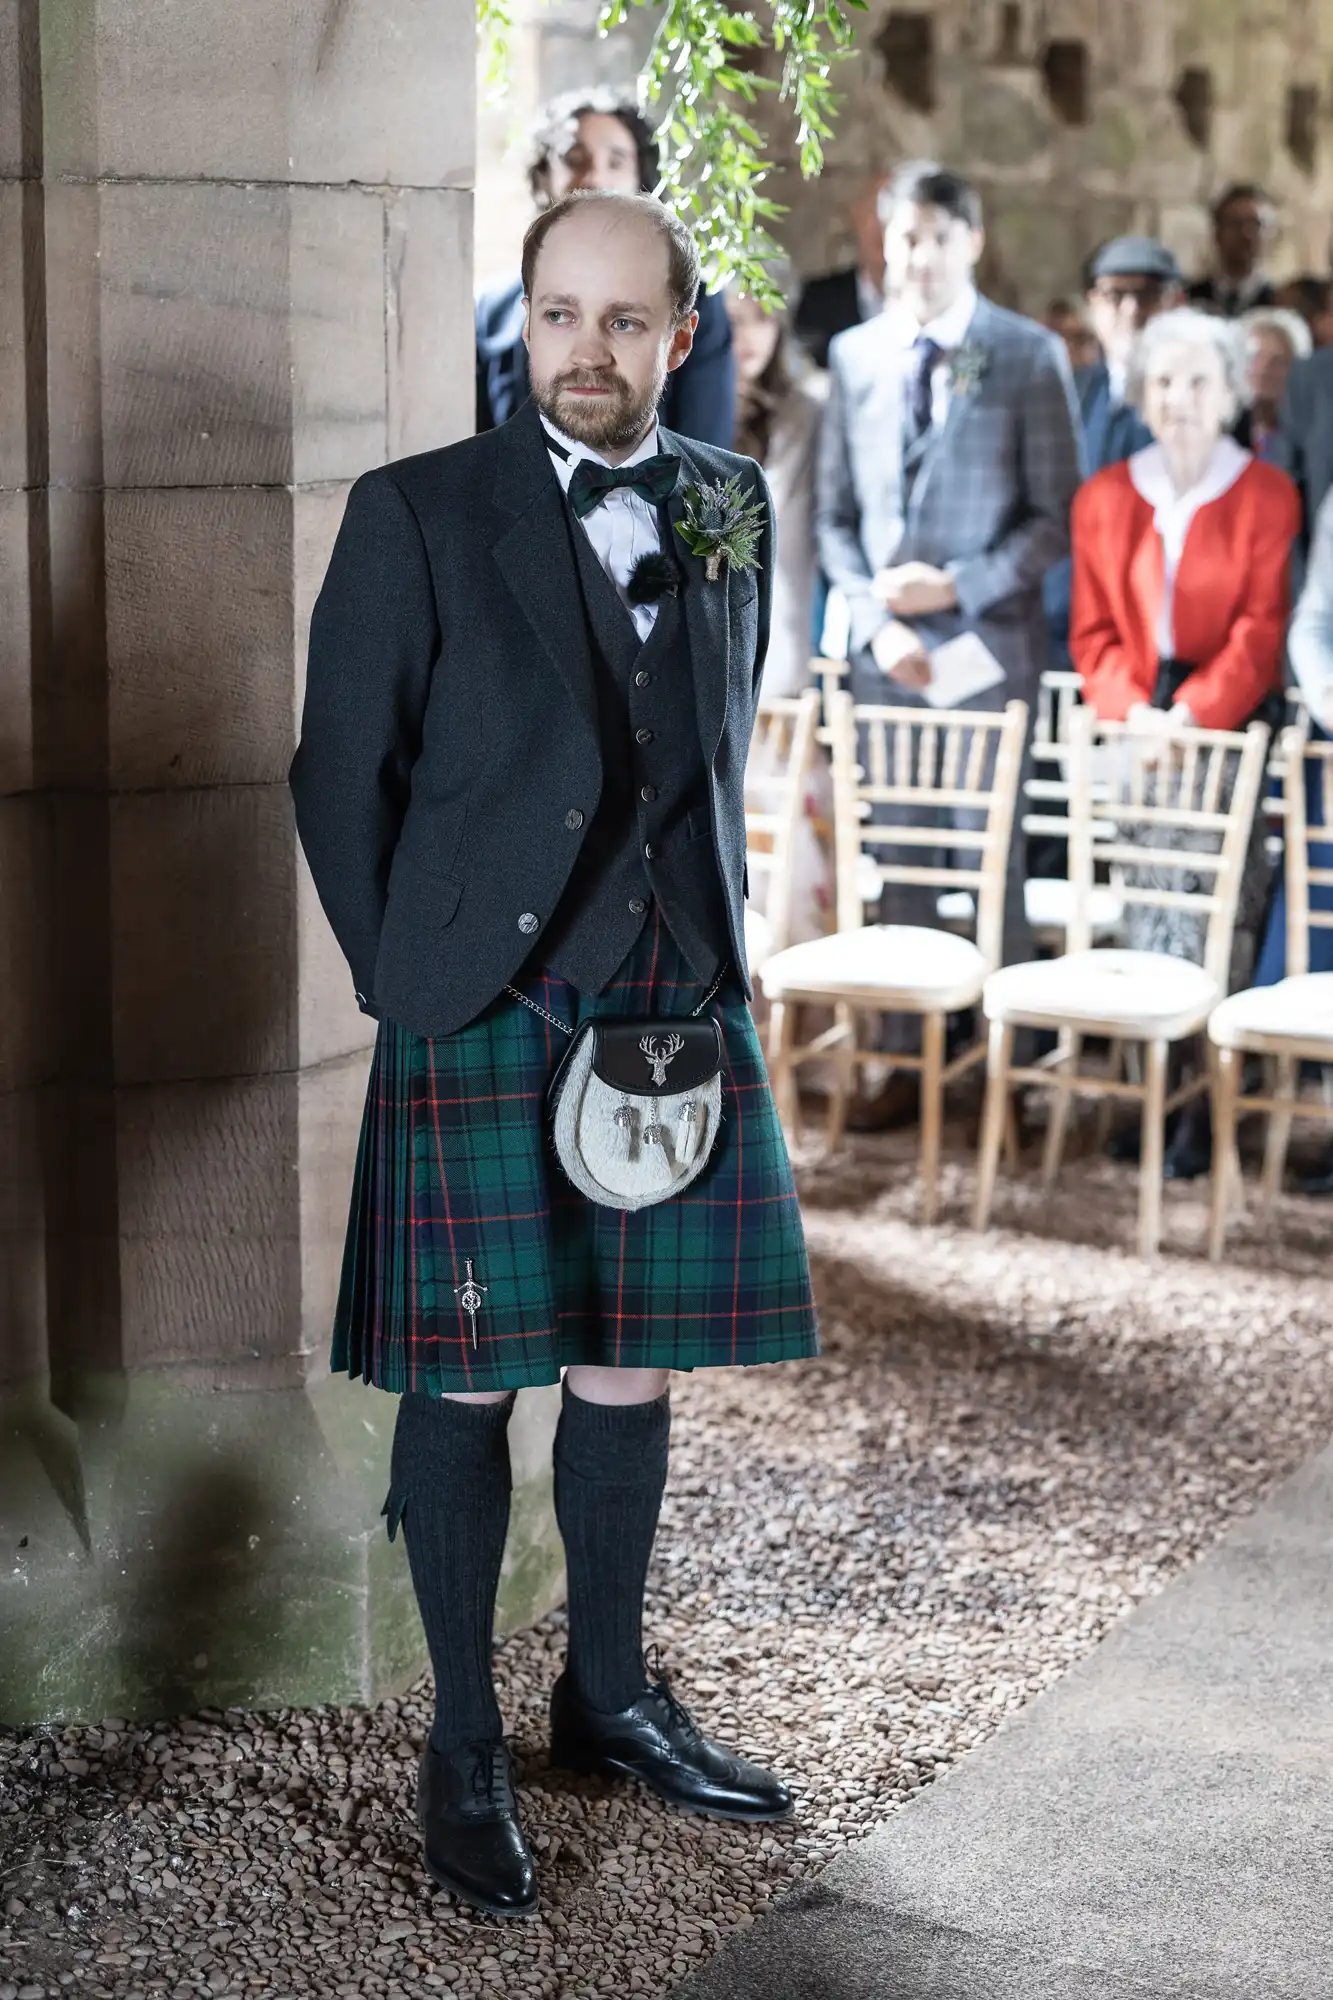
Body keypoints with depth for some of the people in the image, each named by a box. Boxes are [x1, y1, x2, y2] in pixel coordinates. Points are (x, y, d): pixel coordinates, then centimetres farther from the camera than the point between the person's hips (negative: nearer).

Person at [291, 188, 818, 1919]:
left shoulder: (734, 507, 9)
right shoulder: (419, 514, -4)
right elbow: (341, 774, -1)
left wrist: (707, 944, 14)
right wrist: (407, 983, -1)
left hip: (680, 1011, 4)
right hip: (483, 1013, -4)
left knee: (635, 1367, 12)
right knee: (470, 1384, 2)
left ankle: (611, 1696, 30)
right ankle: (465, 1750, 16)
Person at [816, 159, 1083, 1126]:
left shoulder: (1030, 356, -1)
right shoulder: (855, 356, 10)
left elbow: (1058, 514, -3)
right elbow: (836, 513, 11)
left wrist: (959, 584, -14)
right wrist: (874, 619, -4)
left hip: (988, 642, -3)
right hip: (887, 647, 3)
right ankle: (910, 1058, 14)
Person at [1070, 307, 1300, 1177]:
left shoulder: (1266, 494, 2)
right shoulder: (1106, 497, 12)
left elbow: (1261, 629, -5)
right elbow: (1094, 630, 9)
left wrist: (1194, 714, -17)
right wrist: (1131, 709, -9)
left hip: (1230, 730, -3)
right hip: (1137, 735, 3)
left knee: (1219, 917, -10)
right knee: (1147, 913, -3)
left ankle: (1205, 1109, -7)